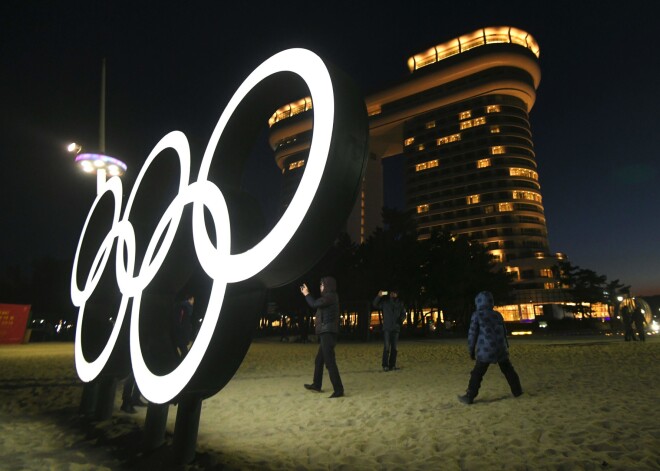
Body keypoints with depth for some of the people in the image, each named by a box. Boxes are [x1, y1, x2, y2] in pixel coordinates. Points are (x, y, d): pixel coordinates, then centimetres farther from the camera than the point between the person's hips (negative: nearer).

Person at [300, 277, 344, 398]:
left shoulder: (330, 296, -13)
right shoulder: (330, 297, 18)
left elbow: (314, 304, -19)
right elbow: (317, 304, 26)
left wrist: (306, 294, -3)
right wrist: (307, 294, 25)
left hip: (328, 332, -11)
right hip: (326, 332, 11)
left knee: (329, 361, -12)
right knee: (319, 360, 19)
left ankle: (338, 390, -13)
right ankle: (316, 385, 31)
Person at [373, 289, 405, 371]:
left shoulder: (400, 303, 9)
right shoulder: (385, 301, 3)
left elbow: (403, 314, 15)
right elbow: (375, 304, -6)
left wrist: (401, 318, -7)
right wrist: (379, 296, -22)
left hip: (396, 328, 3)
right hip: (387, 328, -3)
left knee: (394, 347, 6)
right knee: (386, 347, -9)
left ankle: (392, 365, 12)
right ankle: (385, 365, -8)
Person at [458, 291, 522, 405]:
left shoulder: (477, 315, -5)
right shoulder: (497, 314, 10)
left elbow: (472, 334, -6)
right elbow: (504, 332, 18)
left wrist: (471, 350, 3)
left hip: (485, 350, -5)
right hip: (501, 348, 5)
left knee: (477, 374, -1)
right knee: (508, 370, 23)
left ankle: (469, 397, -1)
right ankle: (517, 390, 32)